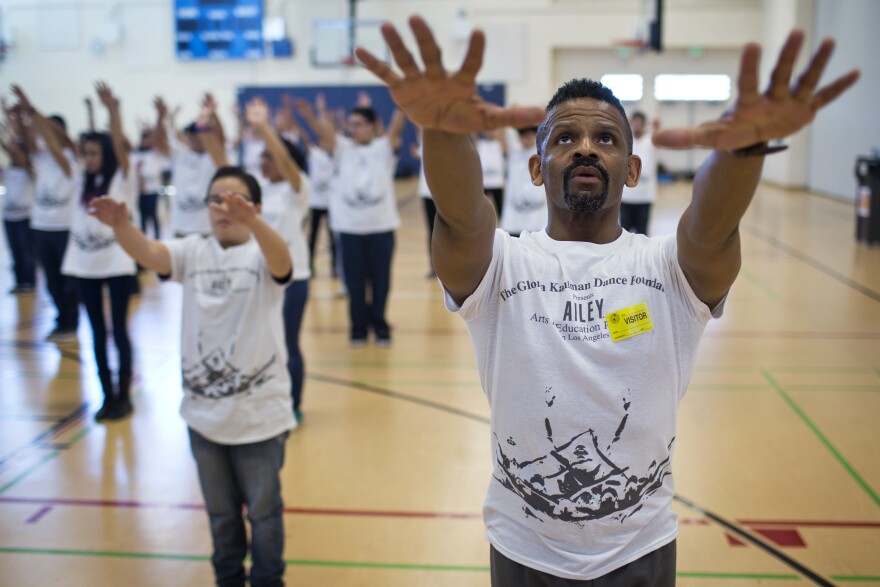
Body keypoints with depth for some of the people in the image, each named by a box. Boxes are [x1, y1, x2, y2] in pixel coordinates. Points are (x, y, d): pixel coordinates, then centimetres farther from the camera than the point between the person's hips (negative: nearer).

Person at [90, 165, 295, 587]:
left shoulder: (261, 254, -11)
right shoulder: (194, 251, 1)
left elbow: (280, 259, -34)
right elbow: (148, 254, -16)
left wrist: (250, 221, -54)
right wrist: (120, 224, -38)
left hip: (258, 413, -4)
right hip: (203, 410, 4)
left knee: (263, 510, 14)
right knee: (220, 511, 22)